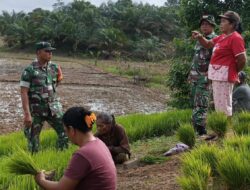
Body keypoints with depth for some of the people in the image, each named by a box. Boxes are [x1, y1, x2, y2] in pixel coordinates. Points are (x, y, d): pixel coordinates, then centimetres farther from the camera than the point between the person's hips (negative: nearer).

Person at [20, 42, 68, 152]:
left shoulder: (54, 68, 3)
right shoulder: (29, 70, -12)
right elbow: (24, 93, -15)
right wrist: (27, 114, -22)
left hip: (53, 108, 4)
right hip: (36, 110, -4)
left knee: (64, 132, 1)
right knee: (33, 138, 5)